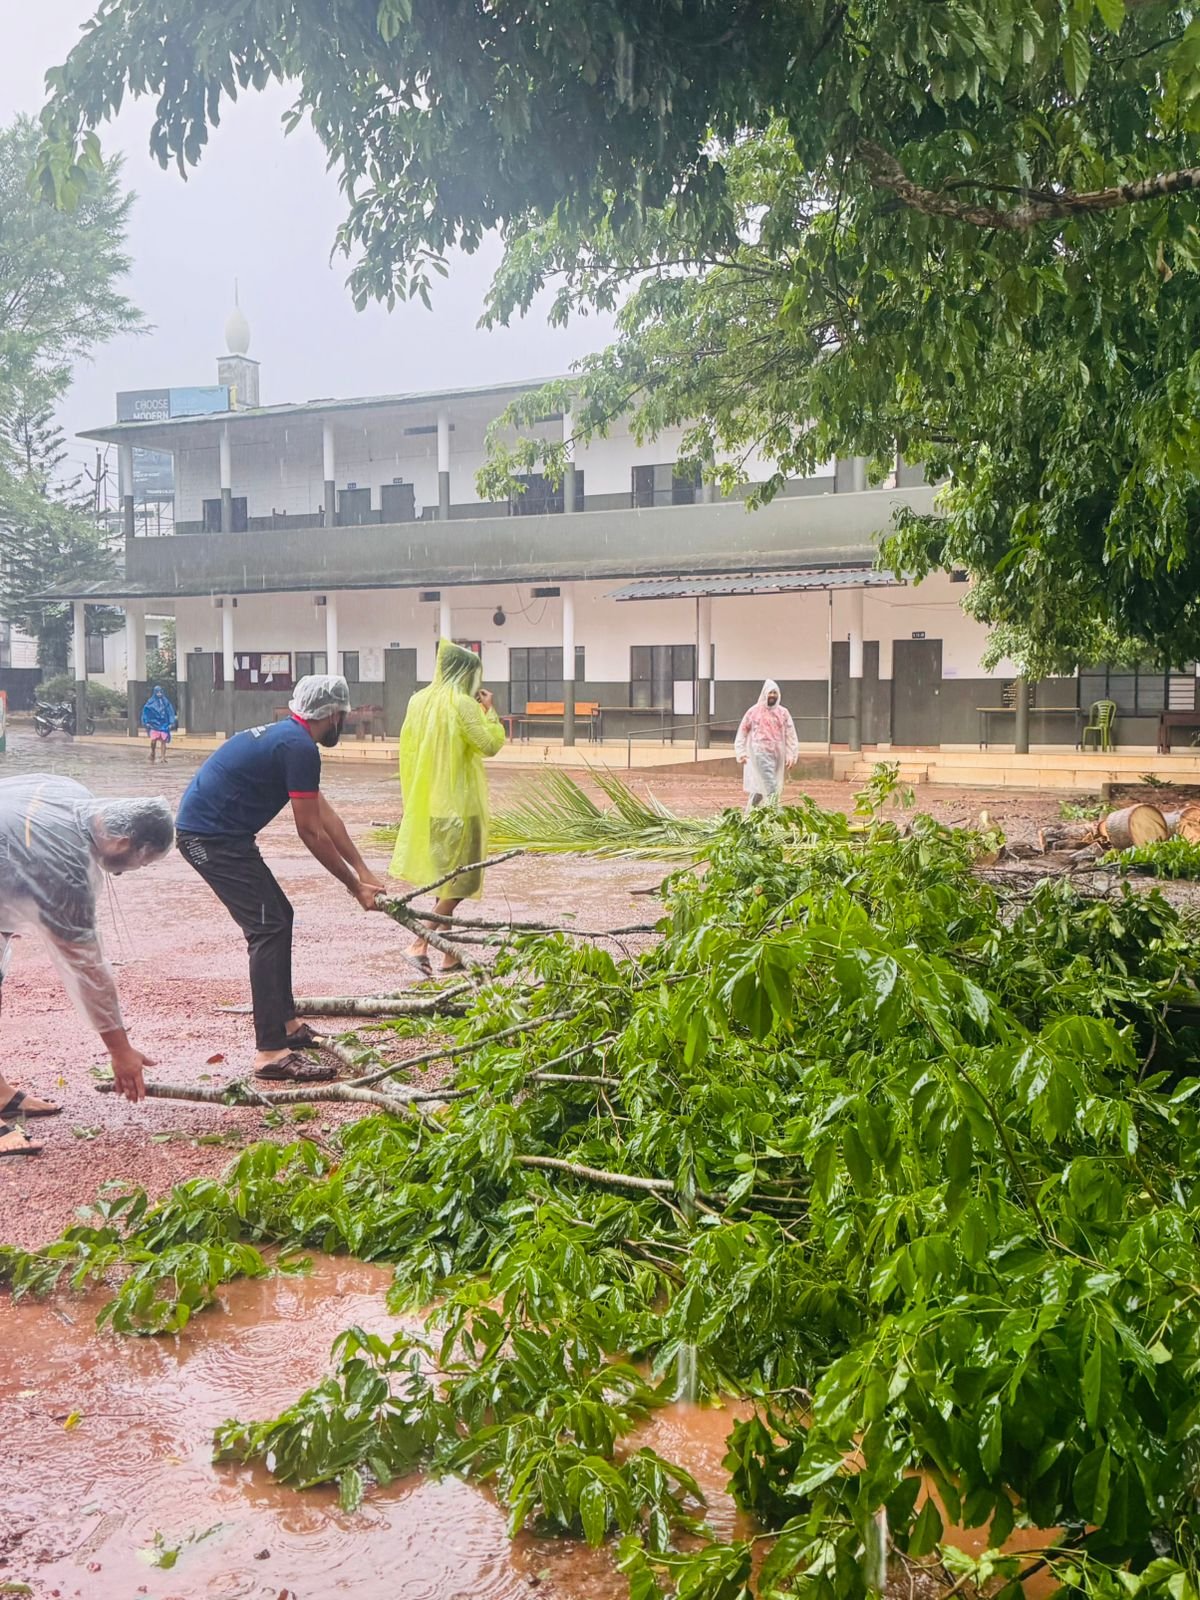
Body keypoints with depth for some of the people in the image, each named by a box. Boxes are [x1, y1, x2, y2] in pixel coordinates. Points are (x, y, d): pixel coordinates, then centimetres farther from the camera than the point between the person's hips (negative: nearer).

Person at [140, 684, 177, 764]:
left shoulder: (165, 702, 10)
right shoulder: (151, 702, 4)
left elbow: (170, 712, 11)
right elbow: (146, 712, 4)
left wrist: (171, 723, 3)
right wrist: (147, 722, -6)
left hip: (164, 724, 2)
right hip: (154, 723, -2)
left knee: (163, 741, -3)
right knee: (153, 741, -14)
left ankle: (163, 759, 2)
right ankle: (152, 754, 11)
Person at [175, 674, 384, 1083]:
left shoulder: (285, 737, 17)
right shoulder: (300, 747, -16)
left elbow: (325, 814, 20)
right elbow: (311, 832, -13)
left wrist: (364, 872, 20)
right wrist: (354, 885, -3)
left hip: (208, 833, 11)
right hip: (212, 837, -11)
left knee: (279, 915, 18)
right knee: (268, 928, -13)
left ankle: (286, 1024, 26)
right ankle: (271, 1052, -16)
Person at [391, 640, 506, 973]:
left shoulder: (419, 701, 7)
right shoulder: (462, 703, -15)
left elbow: (408, 750, 13)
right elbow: (491, 744, -14)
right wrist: (489, 710, -2)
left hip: (427, 802, 8)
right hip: (458, 804, -8)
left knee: (445, 876, 16)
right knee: (459, 879, -1)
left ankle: (447, 953, 19)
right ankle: (421, 943, -10)